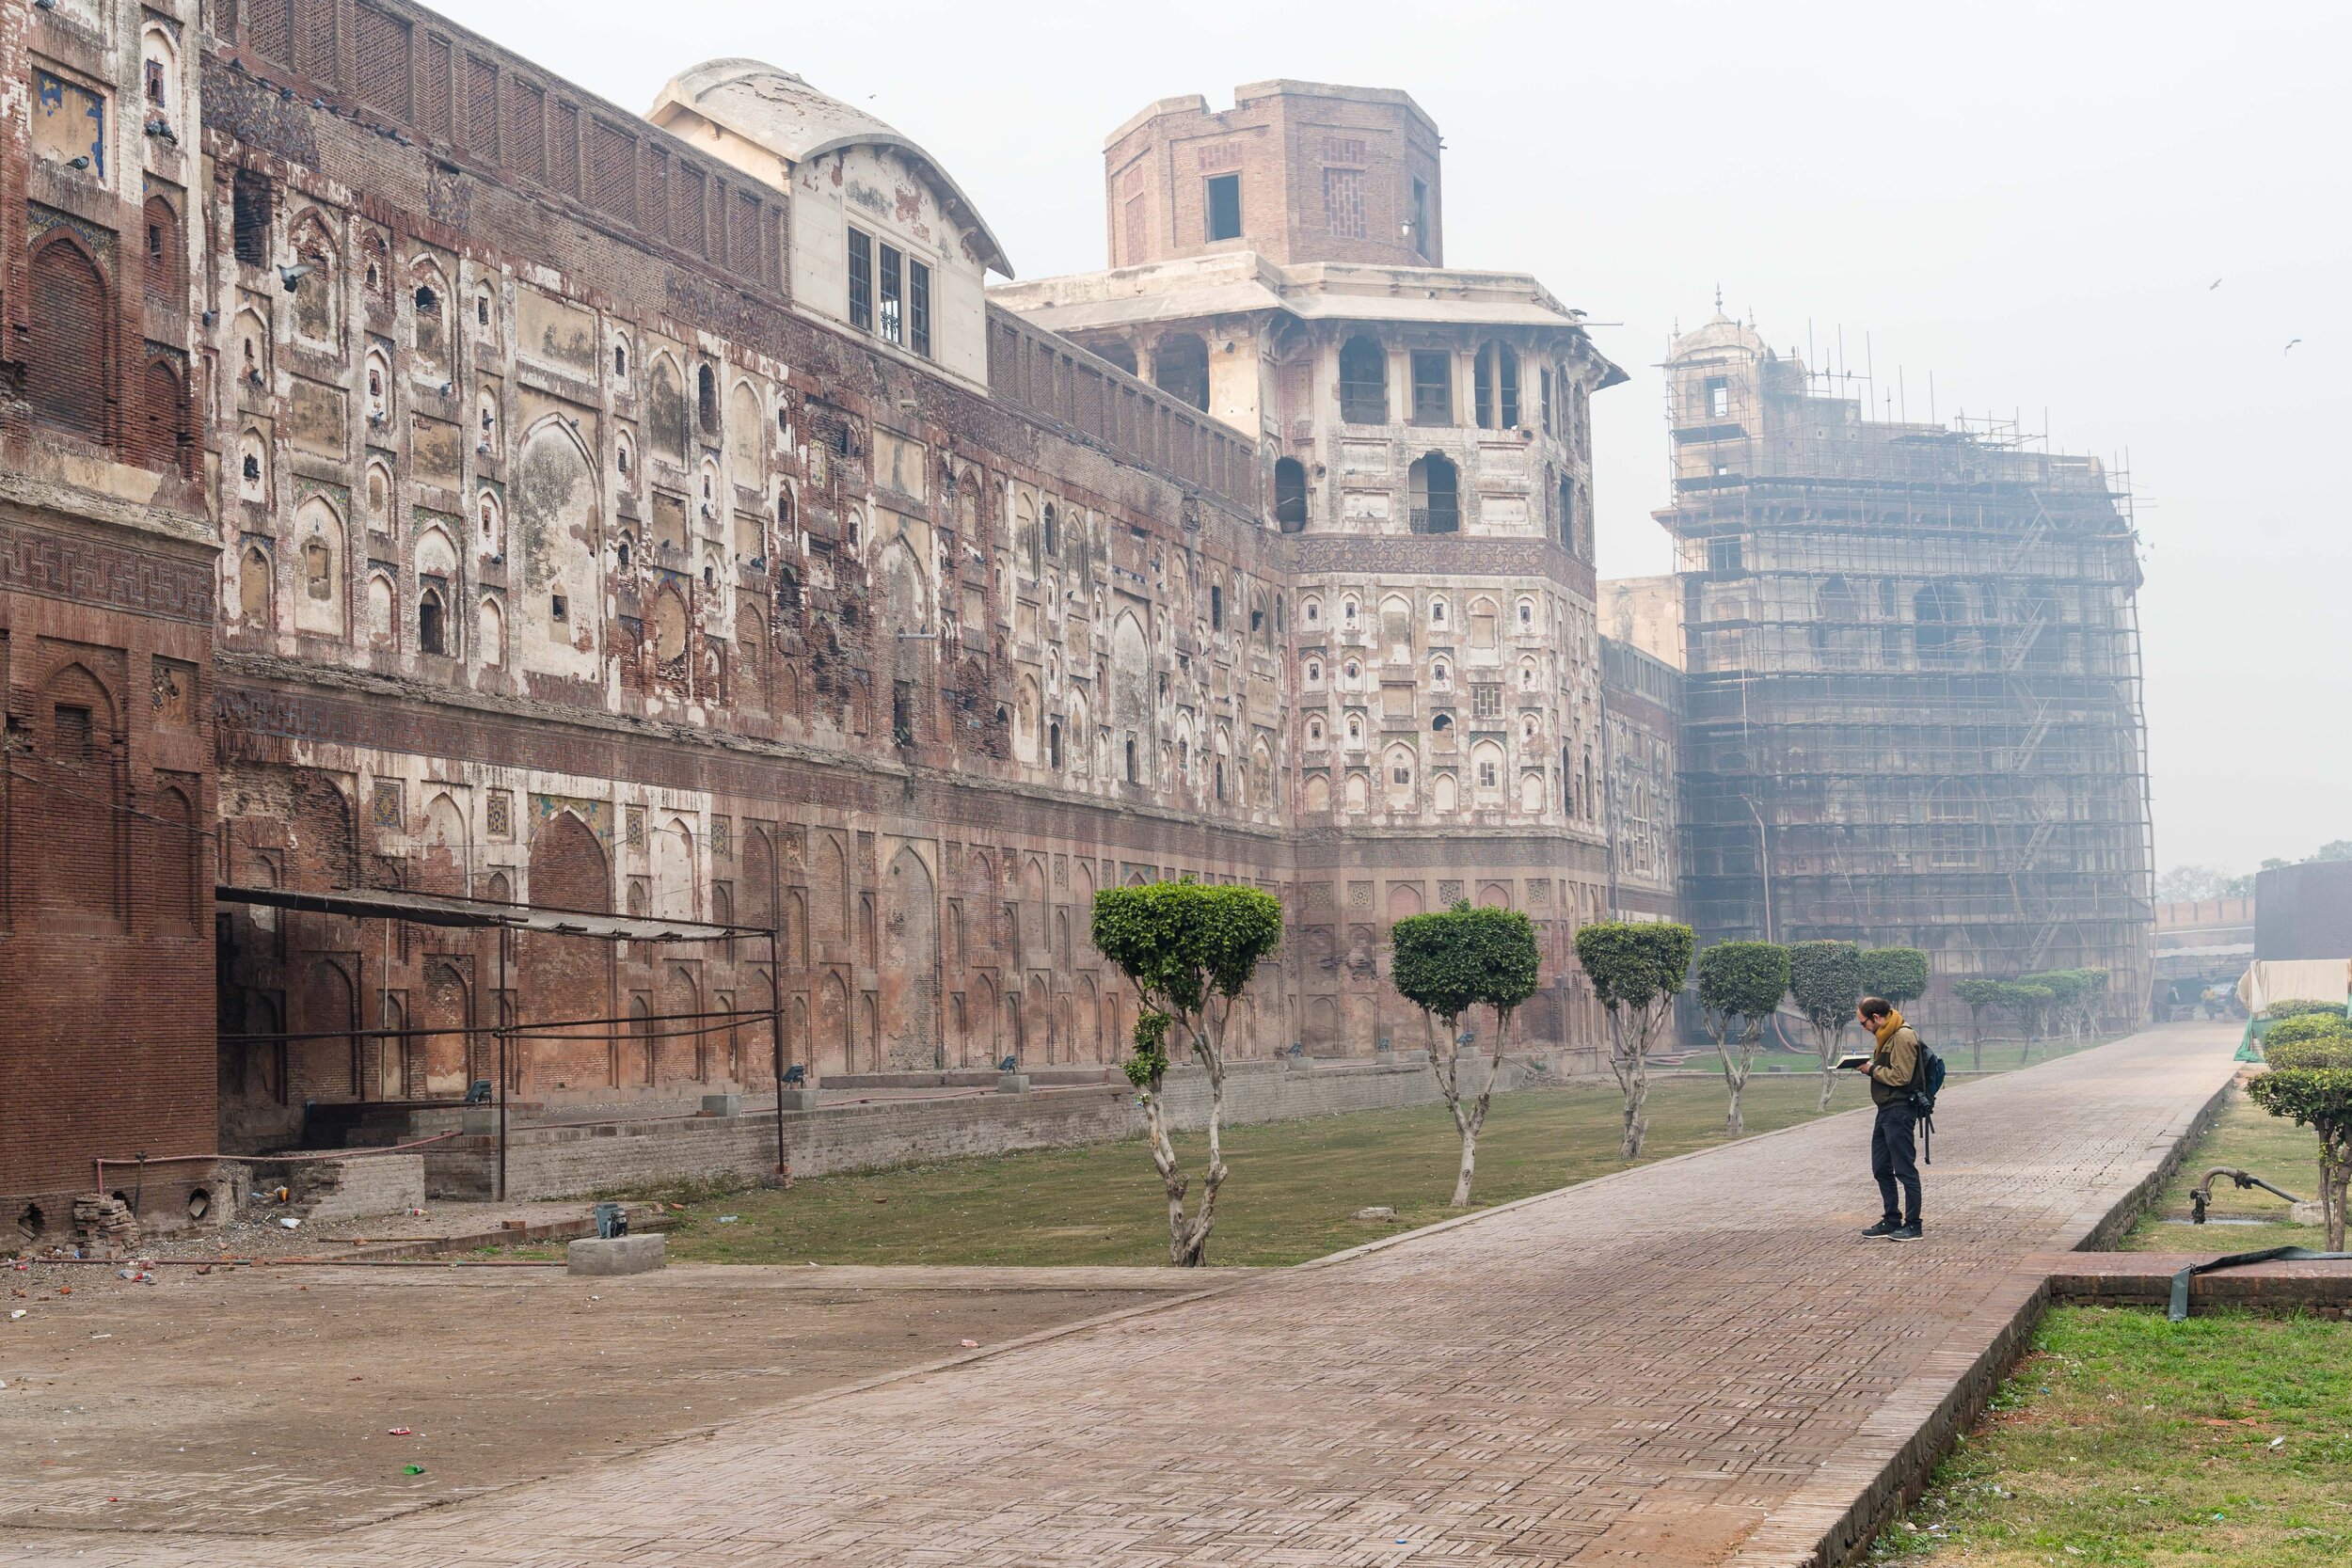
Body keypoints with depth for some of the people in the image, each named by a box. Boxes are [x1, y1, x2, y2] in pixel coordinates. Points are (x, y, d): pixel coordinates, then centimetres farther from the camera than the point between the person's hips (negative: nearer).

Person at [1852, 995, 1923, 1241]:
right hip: (1886, 1110, 11)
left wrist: (1873, 1069, -12)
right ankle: (1891, 1221, 22)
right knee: (1881, 1169, 14)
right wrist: (1870, 1066, 4)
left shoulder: (1903, 1037, -16)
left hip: (1900, 1110, -11)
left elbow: (1900, 1076, -21)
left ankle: (1912, 1225, 2)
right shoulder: (1887, 1035, 16)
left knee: (1905, 1170, -4)